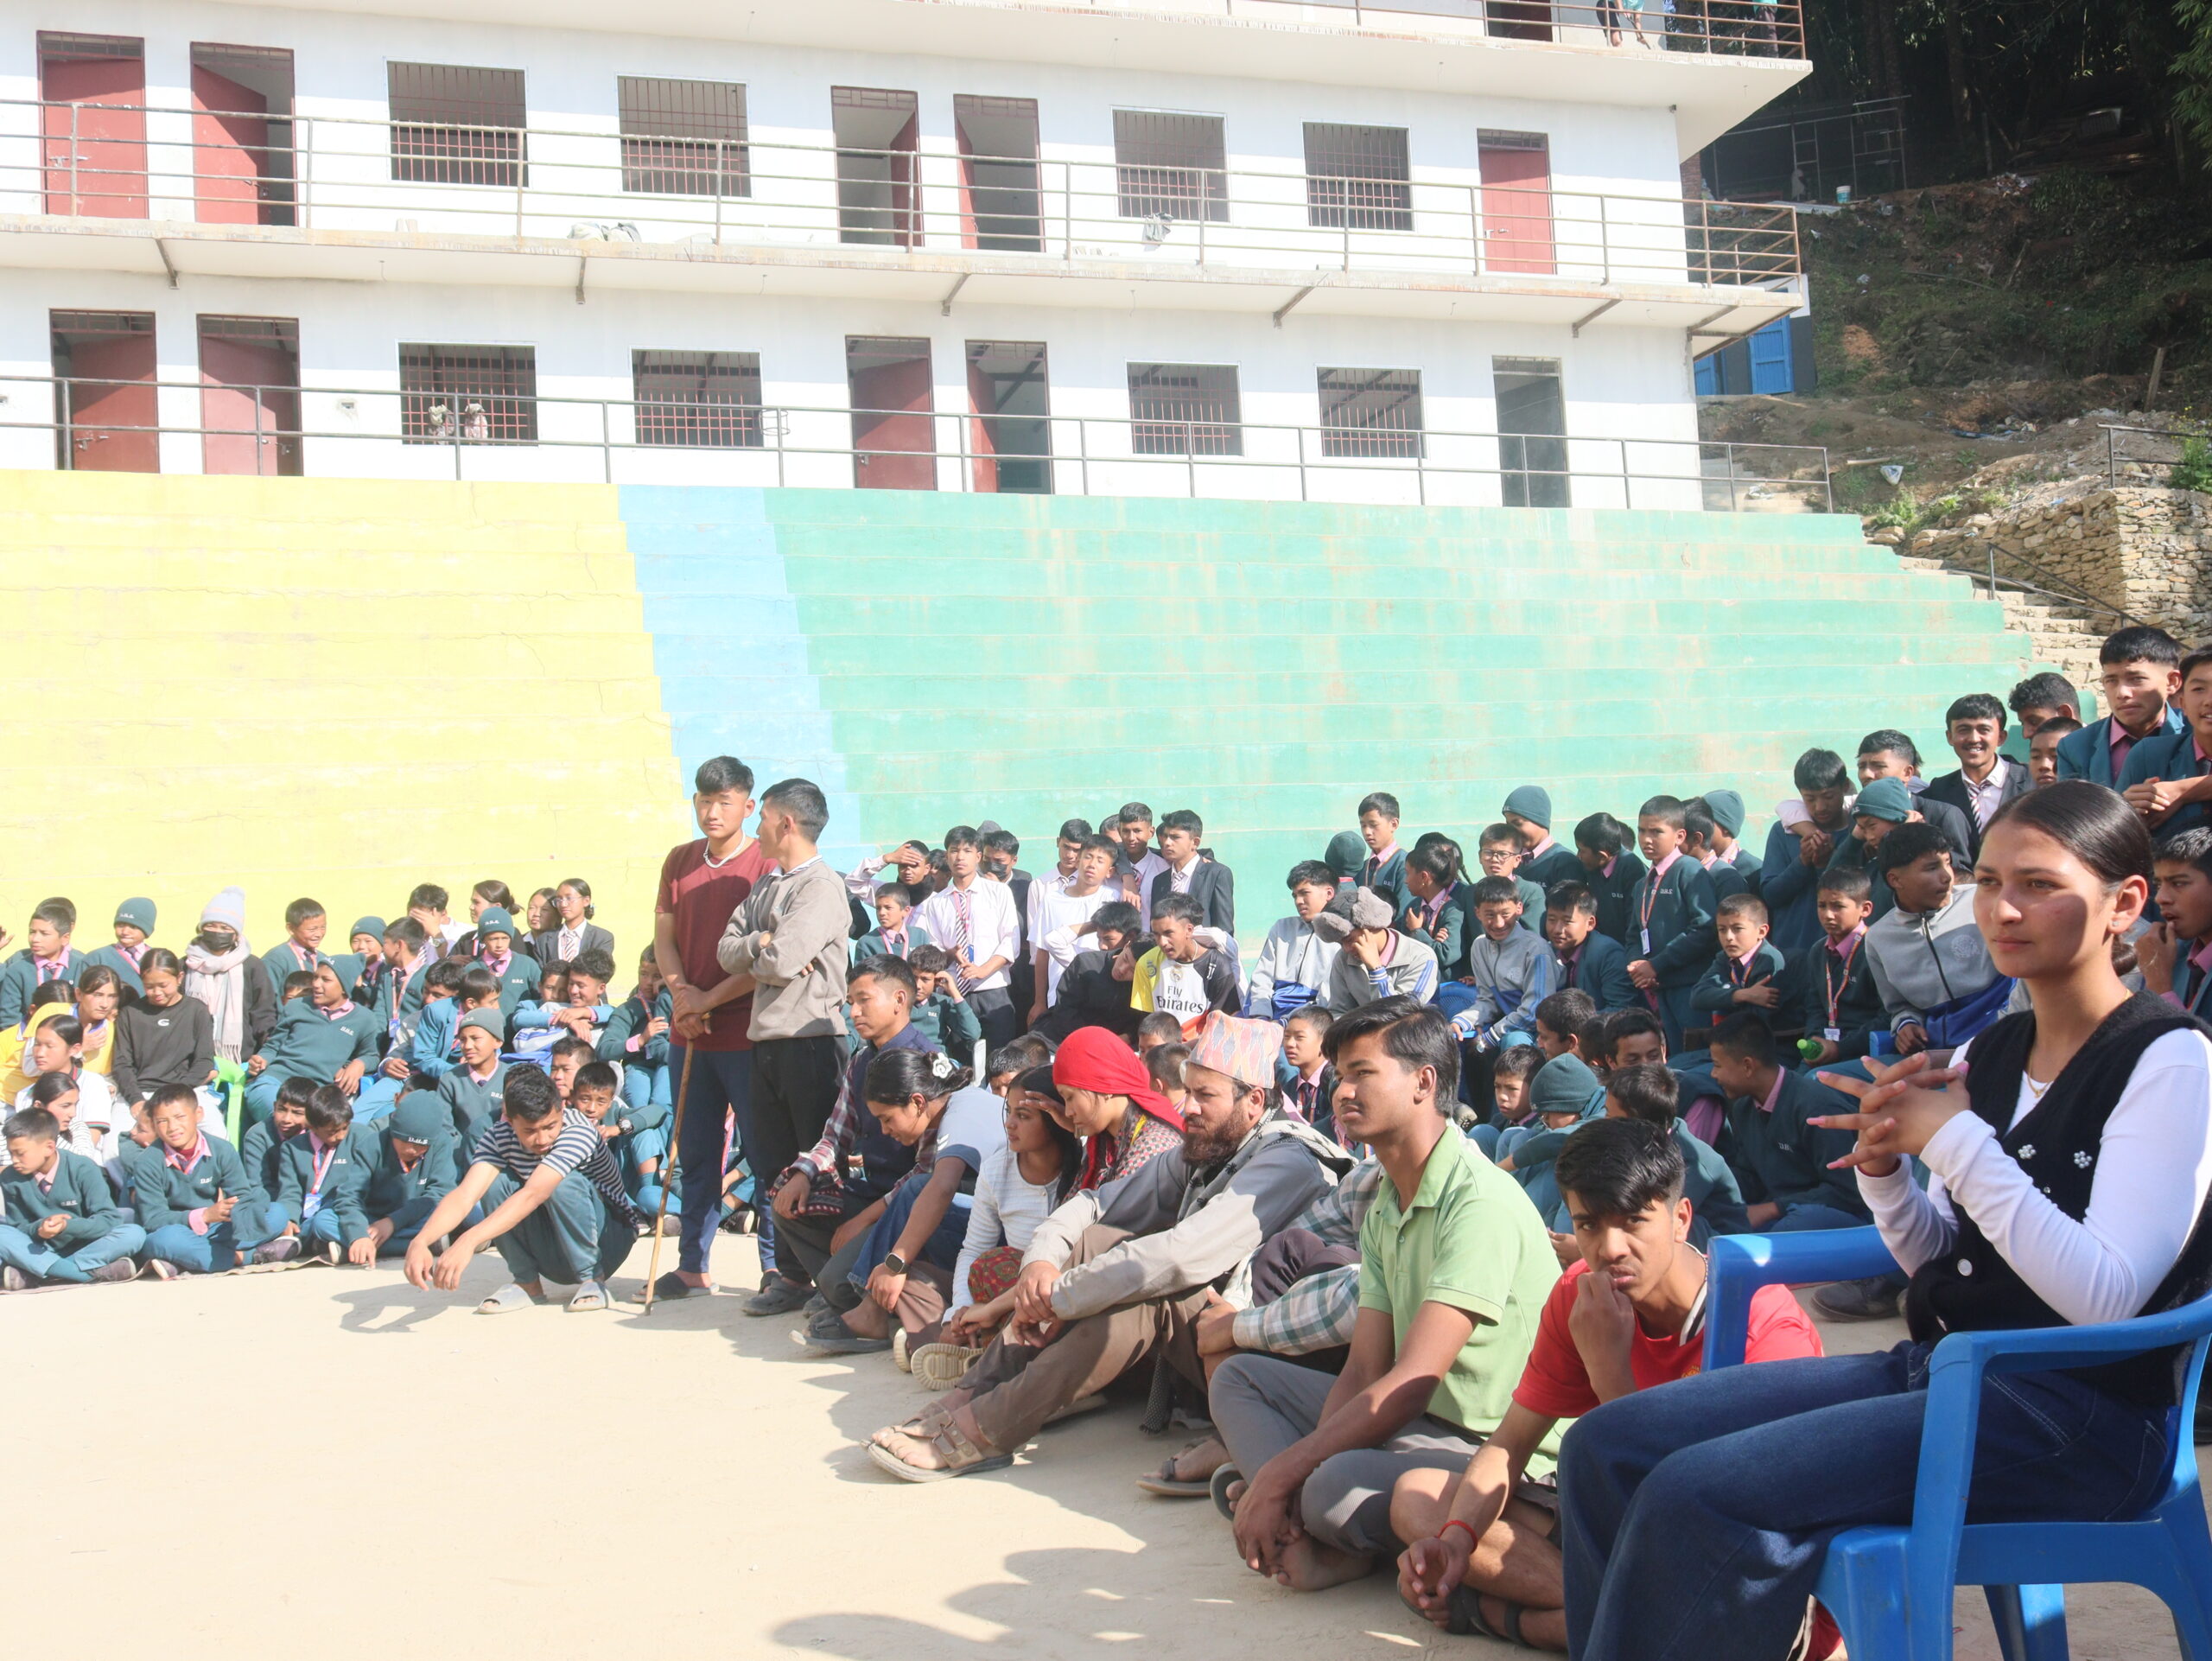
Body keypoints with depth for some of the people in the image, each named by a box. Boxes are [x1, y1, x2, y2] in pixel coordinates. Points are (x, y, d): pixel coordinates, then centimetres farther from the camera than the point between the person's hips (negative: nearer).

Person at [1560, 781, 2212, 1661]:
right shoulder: (1988, 1052, 12)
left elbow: (2104, 1296, -20)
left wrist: (1957, 1138, -19)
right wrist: (1888, 1169, -4)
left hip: (2076, 1414, -8)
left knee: (1698, 1494, -26)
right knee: (1607, 1444, -5)